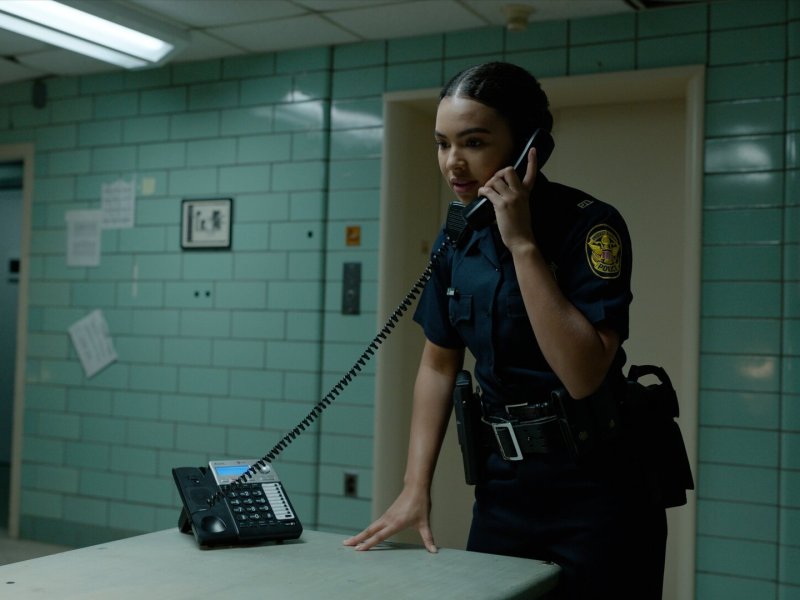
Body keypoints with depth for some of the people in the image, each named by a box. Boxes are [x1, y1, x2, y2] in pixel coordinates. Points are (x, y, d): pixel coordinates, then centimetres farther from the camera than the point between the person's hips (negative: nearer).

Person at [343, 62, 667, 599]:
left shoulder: (589, 226, -16)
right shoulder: (457, 238, 2)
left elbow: (584, 376, -27)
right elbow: (439, 365, 10)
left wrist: (524, 244, -25)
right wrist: (416, 488, 2)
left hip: (597, 489, -5)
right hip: (504, 484, 5)